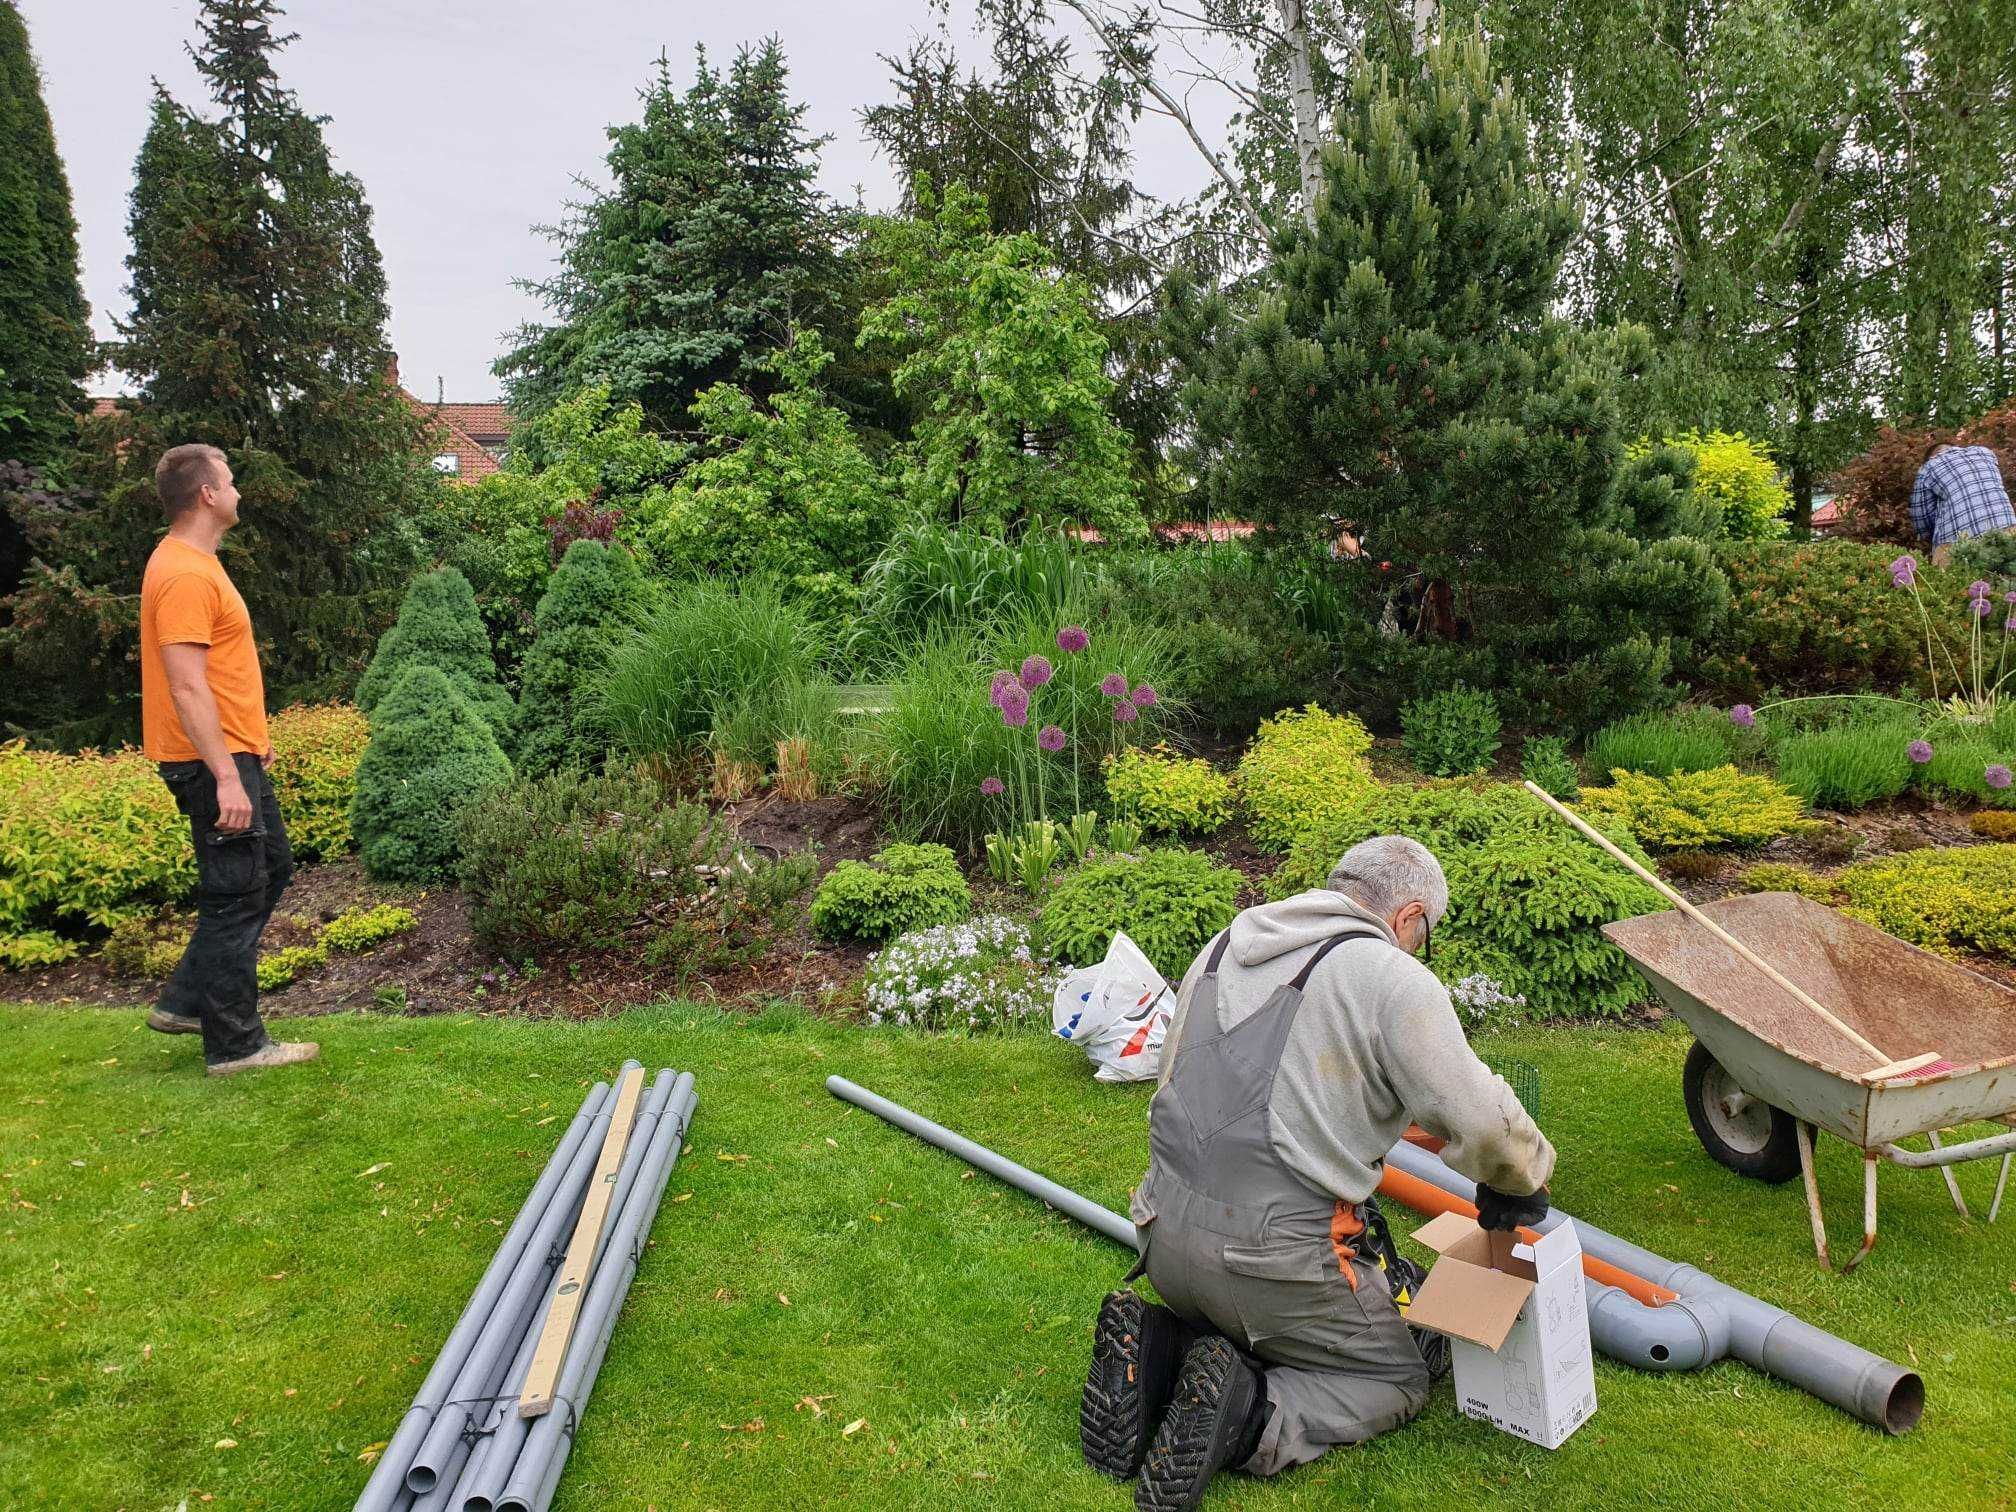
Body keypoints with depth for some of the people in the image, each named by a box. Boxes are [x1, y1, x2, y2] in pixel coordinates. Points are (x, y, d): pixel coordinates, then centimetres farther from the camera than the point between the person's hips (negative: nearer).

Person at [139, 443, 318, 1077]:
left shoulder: (195, 564, 14)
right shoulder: (185, 575, -20)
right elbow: (187, 688, -25)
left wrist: (252, 739, 26)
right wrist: (226, 778, -28)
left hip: (232, 752, 11)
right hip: (213, 762, -11)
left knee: (273, 866, 19)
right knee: (237, 896, -2)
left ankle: (187, 1001, 26)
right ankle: (236, 1044, 9)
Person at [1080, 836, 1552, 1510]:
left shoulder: (1223, 946, 13)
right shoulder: (1395, 979, -8)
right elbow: (1483, 1125, -10)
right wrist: (1523, 1184, 14)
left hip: (1167, 1232, 6)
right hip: (1279, 1258, -6)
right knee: (1399, 1381, 16)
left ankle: (1153, 1352, 3)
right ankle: (1252, 1414, -9)